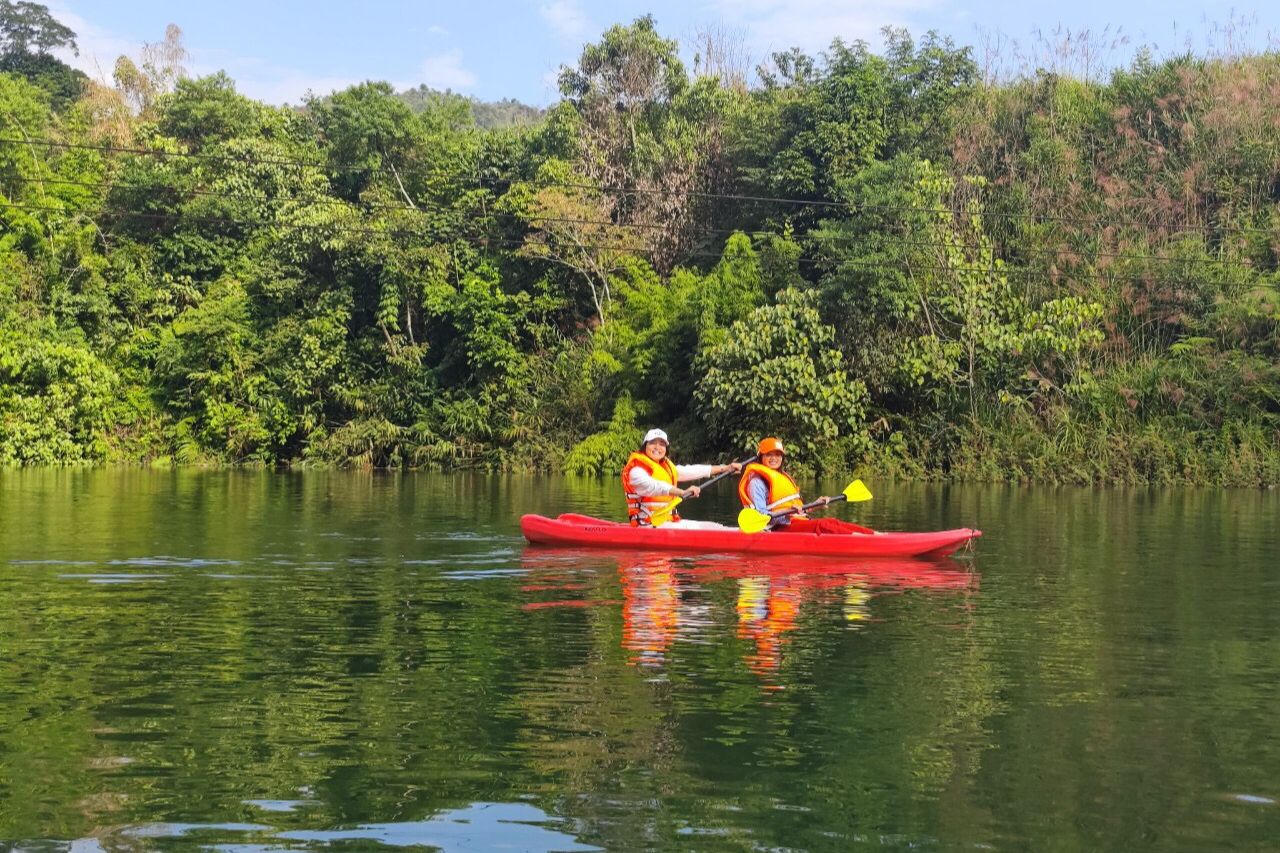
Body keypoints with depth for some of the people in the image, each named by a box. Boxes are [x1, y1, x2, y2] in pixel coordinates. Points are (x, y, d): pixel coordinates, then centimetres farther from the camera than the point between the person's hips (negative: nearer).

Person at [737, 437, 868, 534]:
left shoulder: (784, 477, 25)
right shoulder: (757, 481, -5)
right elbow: (760, 515, -17)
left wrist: (815, 504, 20)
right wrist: (787, 512, -28)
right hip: (779, 528, -9)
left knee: (833, 522, -11)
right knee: (821, 525, -26)